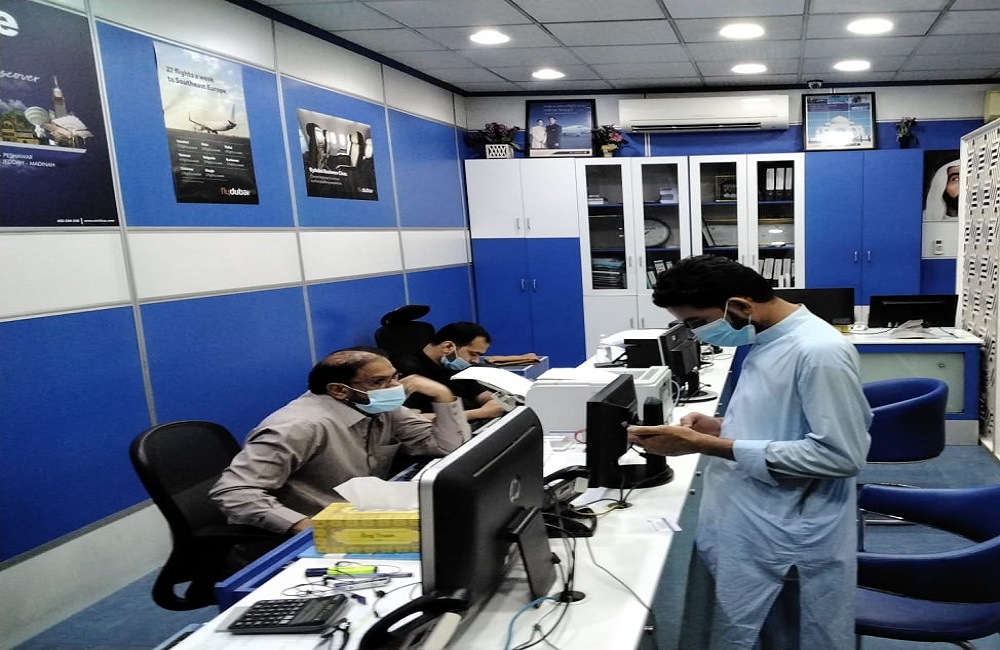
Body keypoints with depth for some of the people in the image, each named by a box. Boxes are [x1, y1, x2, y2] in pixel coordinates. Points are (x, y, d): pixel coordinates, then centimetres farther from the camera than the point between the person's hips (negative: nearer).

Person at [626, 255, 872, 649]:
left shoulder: (819, 351, -22)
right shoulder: (767, 340, 6)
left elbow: (841, 455, -24)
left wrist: (705, 445, -25)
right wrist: (722, 427, -2)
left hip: (794, 546, -8)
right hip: (750, 531, 9)